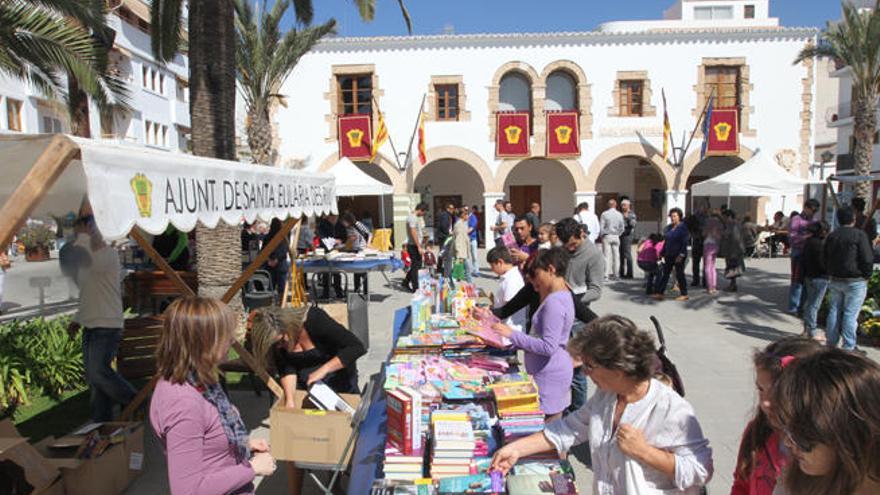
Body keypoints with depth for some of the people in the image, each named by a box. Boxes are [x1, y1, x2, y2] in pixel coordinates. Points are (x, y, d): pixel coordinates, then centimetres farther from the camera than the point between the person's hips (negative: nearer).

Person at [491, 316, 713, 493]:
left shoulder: (673, 411, -23)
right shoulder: (604, 395, -2)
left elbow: (700, 471, -21)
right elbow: (569, 429, 5)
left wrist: (644, 451, -26)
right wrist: (517, 448, 1)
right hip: (602, 488, 6)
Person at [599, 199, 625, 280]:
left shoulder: (604, 214, -6)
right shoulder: (619, 214, 2)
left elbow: (601, 227, -7)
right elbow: (622, 228, 3)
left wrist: (602, 235, 6)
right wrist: (618, 234, 15)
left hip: (607, 236, -2)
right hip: (616, 237, 3)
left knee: (607, 255, -3)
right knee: (616, 255, 8)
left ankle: (606, 275, -6)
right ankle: (615, 274, 12)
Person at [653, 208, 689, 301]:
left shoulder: (682, 227, -9)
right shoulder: (670, 227, 12)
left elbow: (685, 242, -14)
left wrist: (681, 255, -19)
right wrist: (664, 253, 14)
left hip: (678, 255, -7)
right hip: (669, 255, 7)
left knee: (679, 274, 0)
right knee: (665, 274, 6)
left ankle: (684, 295, 11)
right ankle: (659, 293, 7)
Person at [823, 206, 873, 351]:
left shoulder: (831, 236, 7)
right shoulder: (859, 235, -12)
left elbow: (825, 259, 11)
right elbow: (868, 259, -14)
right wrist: (866, 276, -1)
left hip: (835, 280, 6)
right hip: (855, 281, -5)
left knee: (834, 311, 11)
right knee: (850, 314, -3)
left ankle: (831, 343, 17)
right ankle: (848, 347, 0)